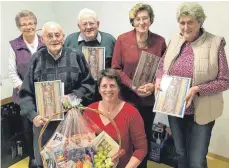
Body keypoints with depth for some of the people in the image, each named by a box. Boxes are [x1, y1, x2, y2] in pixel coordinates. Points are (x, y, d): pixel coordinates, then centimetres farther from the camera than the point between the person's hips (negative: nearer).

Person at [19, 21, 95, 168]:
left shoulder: (76, 56, 0)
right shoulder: (36, 59, 1)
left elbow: (89, 85, 2)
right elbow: (26, 93, 1)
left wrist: (72, 97, -13)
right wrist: (33, 115, -12)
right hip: (44, 121, 1)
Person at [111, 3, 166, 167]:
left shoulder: (159, 41, -1)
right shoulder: (122, 39, -6)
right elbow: (115, 68, -5)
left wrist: (154, 85, -14)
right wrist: (133, 86, -15)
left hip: (150, 98, 2)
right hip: (127, 97, -1)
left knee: (146, 136, 17)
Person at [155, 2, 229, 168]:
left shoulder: (216, 43, -11)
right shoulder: (175, 40, 1)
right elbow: (162, 65, 12)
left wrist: (197, 89, -24)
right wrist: (159, 79, -9)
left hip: (201, 112, -4)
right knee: (181, 155, 21)